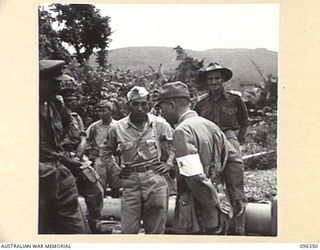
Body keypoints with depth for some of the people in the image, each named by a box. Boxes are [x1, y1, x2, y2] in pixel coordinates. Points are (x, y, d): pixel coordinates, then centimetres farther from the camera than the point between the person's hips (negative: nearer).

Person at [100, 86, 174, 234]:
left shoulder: (160, 124, 0)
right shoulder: (117, 128, 2)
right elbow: (105, 151, 19)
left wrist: (169, 163, 5)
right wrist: (114, 169, 8)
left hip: (155, 179, 0)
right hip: (129, 181, 1)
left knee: (155, 229, 8)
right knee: (128, 230, 2)